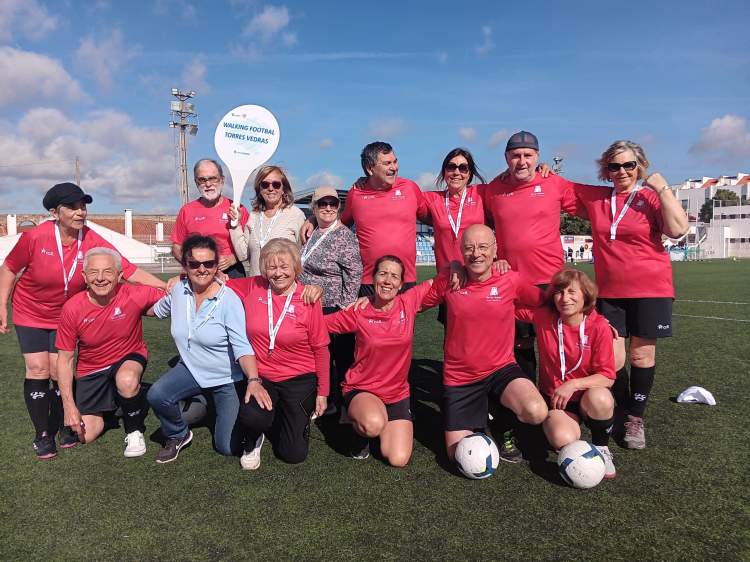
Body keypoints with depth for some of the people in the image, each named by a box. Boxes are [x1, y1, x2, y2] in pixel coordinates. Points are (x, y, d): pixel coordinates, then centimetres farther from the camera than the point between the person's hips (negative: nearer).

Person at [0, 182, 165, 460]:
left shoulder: (93, 242, -20)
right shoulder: (35, 237, -22)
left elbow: (129, 270, -23)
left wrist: (165, 285, -33)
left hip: (66, 315, 1)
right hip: (30, 314, -1)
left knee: (60, 371, 1)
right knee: (38, 369, -4)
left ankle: (64, 425, 23)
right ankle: (42, 435, 10)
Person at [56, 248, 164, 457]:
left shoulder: (134, 295, -22)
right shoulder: (72, 308, -17)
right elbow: (65, 359, -9)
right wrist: (69, 405, -13)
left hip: (129, 359, -2)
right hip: (91, 371, 2)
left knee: (127, 381, -38)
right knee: (85, 436, -6)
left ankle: (135, 431, -7)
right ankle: (104, 408, 29)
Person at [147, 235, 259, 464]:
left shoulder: (229, 300, -23)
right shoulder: (178, 290, -7)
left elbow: (242, 347, -28)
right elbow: (156, 309, 17)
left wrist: (254, 380, -41)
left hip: (228, 379, -4)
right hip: (191, 370, 4)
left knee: (227, 447, -4)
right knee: (156, 395, -26)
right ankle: (177, 436, 7)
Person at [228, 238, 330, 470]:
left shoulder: (309, 300, -10)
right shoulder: (252, 287, -5)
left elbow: (320, 350, -3)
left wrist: (322, 392, 0)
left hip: (299, 380, -1)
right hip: (260, 377, 1)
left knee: (294, 454, -2)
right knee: (252, 418, -31)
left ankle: (299, 417, 33)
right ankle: (253, 441, 9)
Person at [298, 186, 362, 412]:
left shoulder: (344, 236, -11)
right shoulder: (312, 234, 10)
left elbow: (354, 274, -15)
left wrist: (345, 308, -16)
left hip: (334, 308, -7)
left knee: (342, 356, 4)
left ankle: (342, 400, 18)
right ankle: (327, 399, 28)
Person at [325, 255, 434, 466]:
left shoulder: (409, 302, -8)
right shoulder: (358, 313, -13)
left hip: (397, 394, 2)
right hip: (361, 390, -2)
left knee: (398, 460, -9)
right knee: (373, 425, -35)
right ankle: (359, 429, 3)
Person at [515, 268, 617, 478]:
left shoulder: (599, 326, -13)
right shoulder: (542, 315, -9)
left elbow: (607, 377, -12)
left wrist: (573, 384, -25)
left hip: (587, 394, 0)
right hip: (554, 398, 0)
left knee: (600, 399, -36)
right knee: (563, 440, -30)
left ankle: (601, 449, -5)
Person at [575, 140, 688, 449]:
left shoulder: (652, 197, -1)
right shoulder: (594, 197, 5)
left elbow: (678, 229, -17)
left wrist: (662, 188, -16)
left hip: (650, 288, -2)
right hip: (609, 290, 2)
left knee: (642, 354, 5)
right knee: (611, 359, -1)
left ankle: (636, 419, 22)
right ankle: (623, 410, 23)